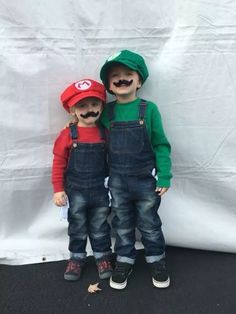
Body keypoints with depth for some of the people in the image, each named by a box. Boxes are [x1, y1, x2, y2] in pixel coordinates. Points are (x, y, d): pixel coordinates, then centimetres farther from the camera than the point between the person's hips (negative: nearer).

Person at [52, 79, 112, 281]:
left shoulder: (105, 134, -4)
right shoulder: (68, 134, -11)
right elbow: (59, 163, -6)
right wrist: (58, 189, -8)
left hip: (100, 191, 1)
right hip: (76, 191, -1)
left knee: (100, 226, 16)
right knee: (77, 226, 16)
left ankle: (103, 256, 35)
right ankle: (77, 257, 35)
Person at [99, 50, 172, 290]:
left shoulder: (149, 109, -10)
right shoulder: (107, 112, -3)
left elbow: (161, 145, -7)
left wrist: (164, 177, -9)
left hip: (145, 180, -2)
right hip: (117, 182, 2)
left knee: (149, 224, 15)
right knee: (122, 224, 17)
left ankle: (157, 261, 37)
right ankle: (124, 261, 37)